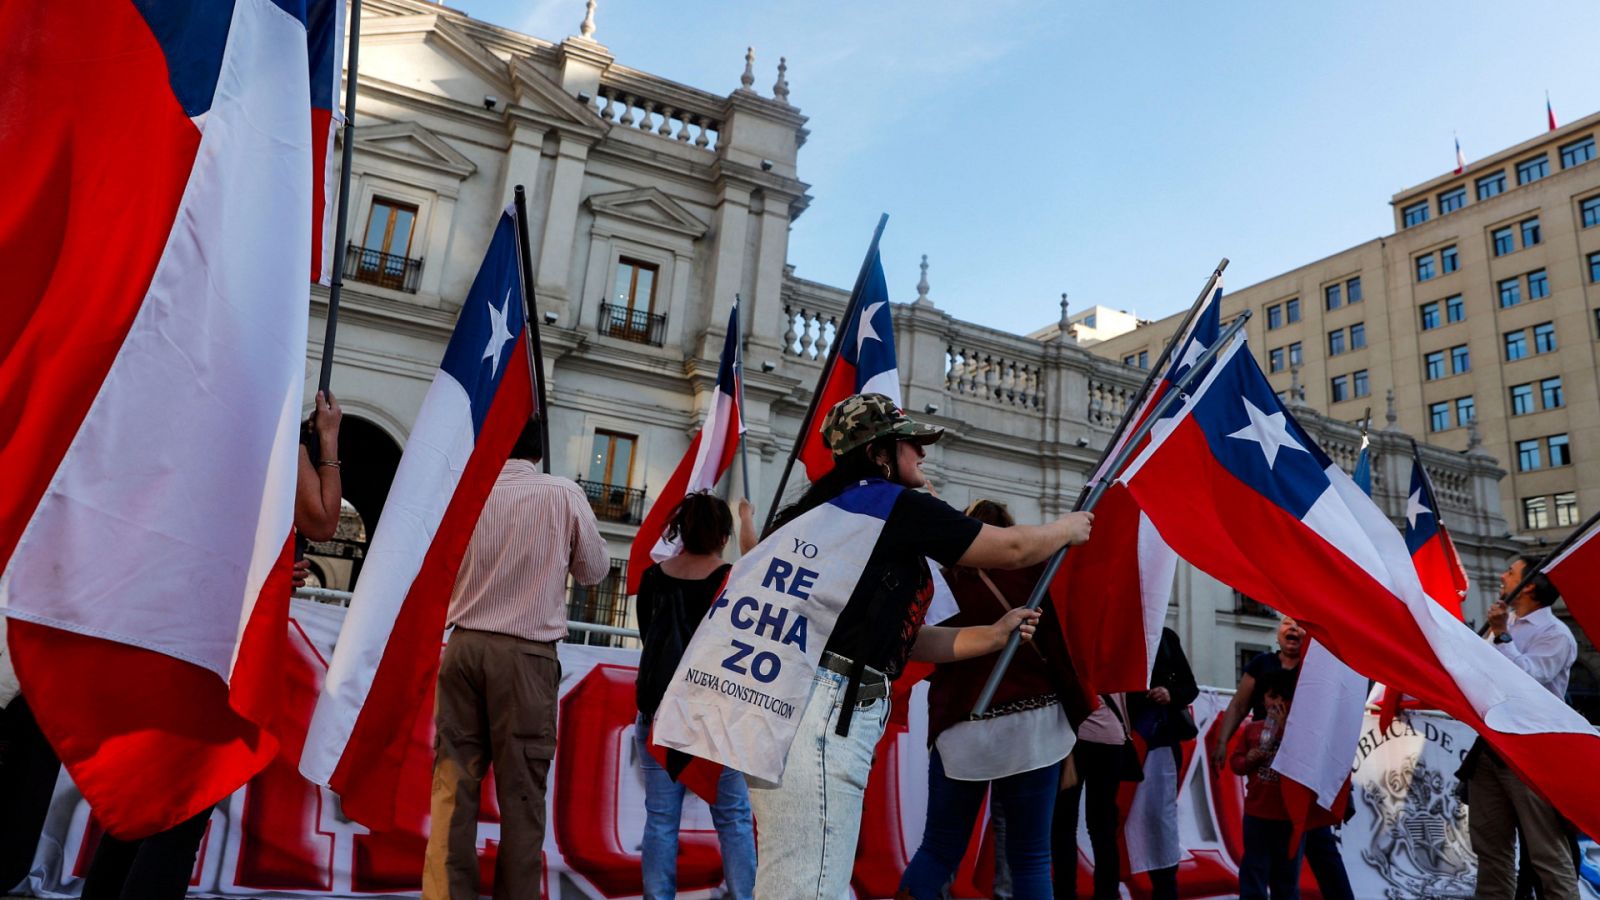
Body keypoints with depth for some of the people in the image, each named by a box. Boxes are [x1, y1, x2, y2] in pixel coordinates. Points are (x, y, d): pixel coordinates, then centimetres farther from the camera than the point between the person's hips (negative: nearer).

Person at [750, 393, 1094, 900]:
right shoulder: (896, 504, -5)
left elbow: (900, 639, 25)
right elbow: (1012, 550, 3)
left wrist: (994, 635, 27)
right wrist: (1069, 529, 23)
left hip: (802, 708, 11)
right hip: (820, 711, -10)